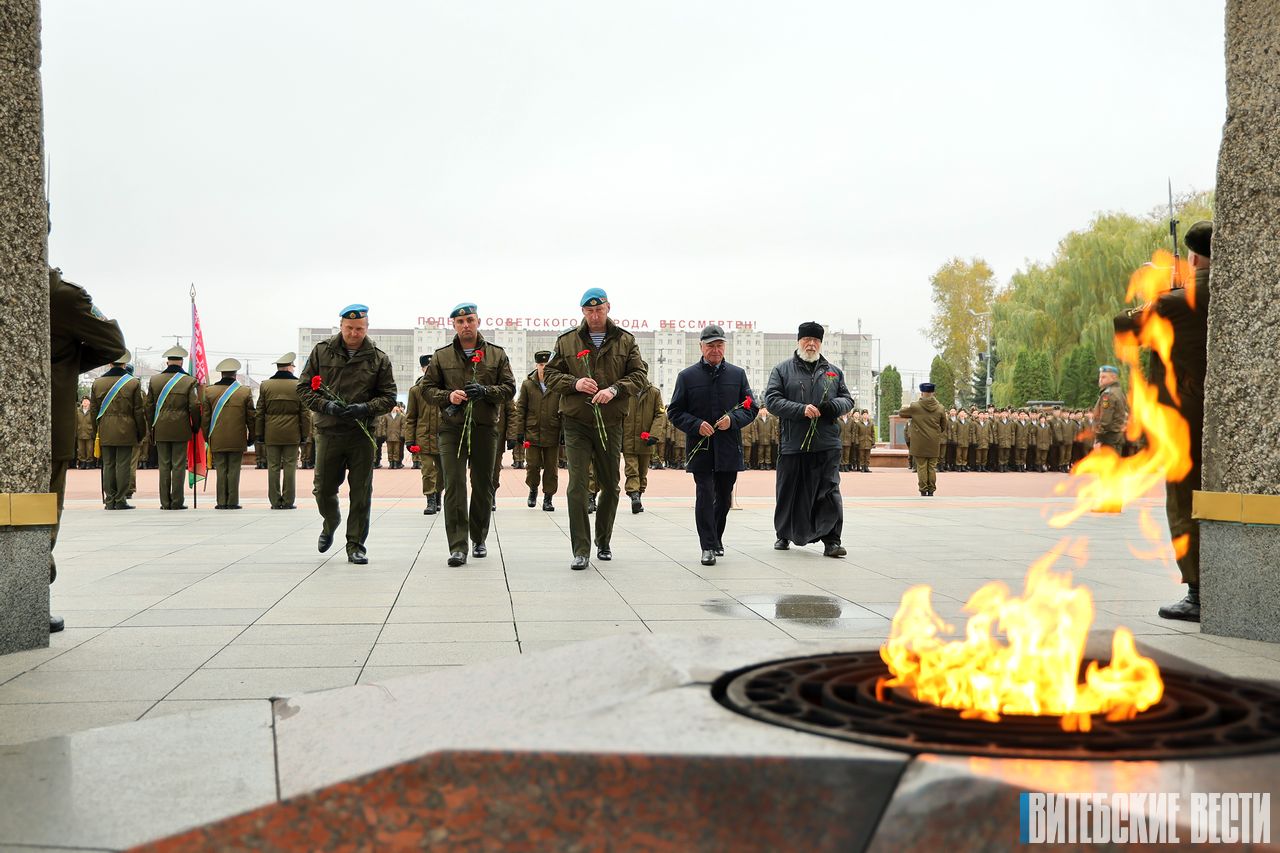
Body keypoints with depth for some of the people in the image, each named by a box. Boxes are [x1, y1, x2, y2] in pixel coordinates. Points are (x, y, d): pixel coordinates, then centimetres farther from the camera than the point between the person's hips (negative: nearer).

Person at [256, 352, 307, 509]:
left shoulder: (265, 385, 3)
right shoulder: (298, 385, -1)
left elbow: (260, 412, 5)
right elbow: (304, 413, 0)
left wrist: (259, 435, 10)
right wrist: (305, 434, 6)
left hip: (271, 434, 1)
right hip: (292, 434, -1)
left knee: (273, 467, 5)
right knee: (290, 467, 3)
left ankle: (275, 501, 7)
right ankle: (288, 501, 3)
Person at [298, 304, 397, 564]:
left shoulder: (379, 358, 2)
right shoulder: (322, 351, 3)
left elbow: (388, 397, 3)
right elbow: (304, 387, 4)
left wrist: (364, 409, -16)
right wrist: (326, 406, -13)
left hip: (362, 434, -1)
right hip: (328, 432, 1)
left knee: (361, 492, 1)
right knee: (323, 489, 8)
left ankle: (356, 545, 11)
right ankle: (330, 525, 39)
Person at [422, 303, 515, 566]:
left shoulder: (497, 354, 9)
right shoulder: (441, 356, 8)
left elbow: (509, 388, 5)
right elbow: (428, 388, 9)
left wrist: (486, 391, -14)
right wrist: (447, 396, -11)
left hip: (485, 428, 1)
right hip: (452, 428, -1)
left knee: (483, 485, 9)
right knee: (454, 485, -10)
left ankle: (479, 539, 26)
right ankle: (457, 546, -12)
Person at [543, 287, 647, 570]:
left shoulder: (625, 340, 6)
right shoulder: (567, 341, 5)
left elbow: (639, 376, 1)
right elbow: (551, 375, 7)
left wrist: (615, 390, -17)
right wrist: (574, 383, -13)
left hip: (610, 424, 1)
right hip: (576, 423, -1)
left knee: (610, 486, 12)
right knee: (577, 487, -10)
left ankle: (603, 542, 31)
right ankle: (581, 551, -7)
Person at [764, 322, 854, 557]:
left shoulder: (834, 372, 15)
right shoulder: (782, 370, 6)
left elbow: (848, 399, 15)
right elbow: (772, 400, -4)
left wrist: (833, 406, -9)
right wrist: (801, 409, -17)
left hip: (827, 445, 1)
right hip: (793, 445, -1)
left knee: (829, 492, -5)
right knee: (789, 492, 8)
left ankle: (831, 540, -3)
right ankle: (784, 535, 27)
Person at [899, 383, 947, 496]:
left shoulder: (915, 407, -7)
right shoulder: (940, 408, 2)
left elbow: (901, 413, 9)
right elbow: (944, 427, 12)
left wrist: (905, 407, 28)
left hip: (920, 443, -2)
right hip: (934, 444, 2)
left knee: (921, 467, 1)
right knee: (932, 467, 8)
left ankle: (923, 492, 0)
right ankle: (931, 491, 9)